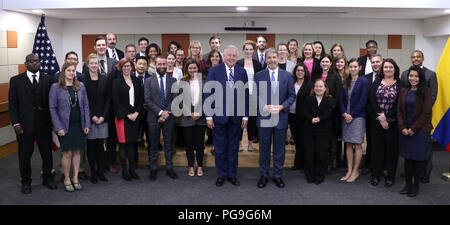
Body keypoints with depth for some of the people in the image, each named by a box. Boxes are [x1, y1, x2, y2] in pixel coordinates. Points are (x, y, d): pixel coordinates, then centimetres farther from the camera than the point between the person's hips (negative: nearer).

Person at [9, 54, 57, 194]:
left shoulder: (47, 79, 5)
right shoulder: (16, 81, 1)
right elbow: (12, 104, -1)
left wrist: (52, 120, -2)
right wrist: (16, 123, -8)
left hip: (44, 123, 1)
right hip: (25, 124, -1)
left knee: (47, 152, 11)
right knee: (25, 154, 10)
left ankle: (48, 178, 28)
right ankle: (26, 182, 26)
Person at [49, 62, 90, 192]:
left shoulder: (80, 86, 6)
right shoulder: (55, 87, -3)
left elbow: (86, 105, 7)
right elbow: (52, 108, -4)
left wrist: (87, 124, 1)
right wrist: (58, 127, -10)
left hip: (79, 125, 3)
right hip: (65, 125, -3)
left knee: (77, 151, 9)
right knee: (67, 153, 0)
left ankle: (75, 178, 20)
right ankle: (67, 179, 16)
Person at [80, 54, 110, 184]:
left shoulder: (104, 79, 7)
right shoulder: (83, 79, -2)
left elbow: (108, 99, 6)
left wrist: (103, 116, -5)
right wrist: (92, 116, -11)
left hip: (102, 118, 2)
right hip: (89, 118, -2)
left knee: (100, 145, 5)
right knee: (91, 145, 4)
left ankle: (101, 171, 16)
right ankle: (93, 172, 14)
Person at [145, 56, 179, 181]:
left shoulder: (173, 80, 6)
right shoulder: (149, 81, 3)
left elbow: (175, 99, 0)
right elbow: (148, 100, -5)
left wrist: (167, 113, -11)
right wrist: (160, 112, -14)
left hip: (168, 117, 1)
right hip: (154, 117, -1)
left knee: (168, 144, 9)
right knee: (153, 144, 6)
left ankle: (169, 168, 18)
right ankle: (153, 169, 16)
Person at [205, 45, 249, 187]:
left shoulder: (242, 72, 4)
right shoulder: (214, 70, -3)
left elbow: (245, 95, 4)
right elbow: (208, 94, -4)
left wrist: (245, 116, 1)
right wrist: (209, 116, -9)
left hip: (236, 117, 2)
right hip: (219, 115, -2)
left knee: (233, 147, 12)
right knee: (220, 147, 8)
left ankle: (232, 174, 26)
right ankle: (221, 175, 24)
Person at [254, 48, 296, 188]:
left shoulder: (287, 76, 5)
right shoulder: (259, 76, 3)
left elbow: (292, 95, 4)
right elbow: (255, 95, 1)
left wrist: (282, 106, -11)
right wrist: (264, 106, -14)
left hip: (281, 118, 1)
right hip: (264, 117, -1)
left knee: (279, 149, 9)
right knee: (264, 149, 8)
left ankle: (278, 176, 21)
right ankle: (263, 175, 21)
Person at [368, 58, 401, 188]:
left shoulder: (400, 85, 1)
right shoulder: (376, 83, 7)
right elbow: (372, 101, -2)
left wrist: (386, 117, -14)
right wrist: (380, 117, -12)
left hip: (392, 122, -1)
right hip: (376, 122, 2)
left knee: (391, 148, 4)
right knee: (377, 147, 6)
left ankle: (390, 176, 15)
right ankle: (375, 175, 17)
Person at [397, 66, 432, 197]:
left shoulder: (426, 92, -4)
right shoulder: (404, 91, 8)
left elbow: (426, 113, -9)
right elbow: (399, 110, 7)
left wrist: (414, 129, -11)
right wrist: (402, 127, -4)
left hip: (420, 131, -4)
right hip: (405, 131, 4)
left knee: (418, 159, 3)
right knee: (407, 158, 9)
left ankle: (416, 186, 15)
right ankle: (408, 184, 20)